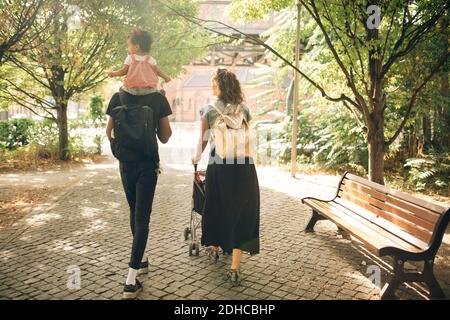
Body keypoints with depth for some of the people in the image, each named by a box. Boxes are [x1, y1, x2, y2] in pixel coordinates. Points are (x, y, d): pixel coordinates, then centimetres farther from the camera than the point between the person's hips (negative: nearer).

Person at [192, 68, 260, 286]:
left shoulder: (210, 110, 5)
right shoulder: (244, 109, 8)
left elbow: (203, 139, 13)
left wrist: (197, 157, 31)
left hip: (219, 165, 0)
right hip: (244, 165, 0)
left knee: (217, 207, 20)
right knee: (241, 213, 2)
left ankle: (214, 248, 42)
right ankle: (234, 269, -1)